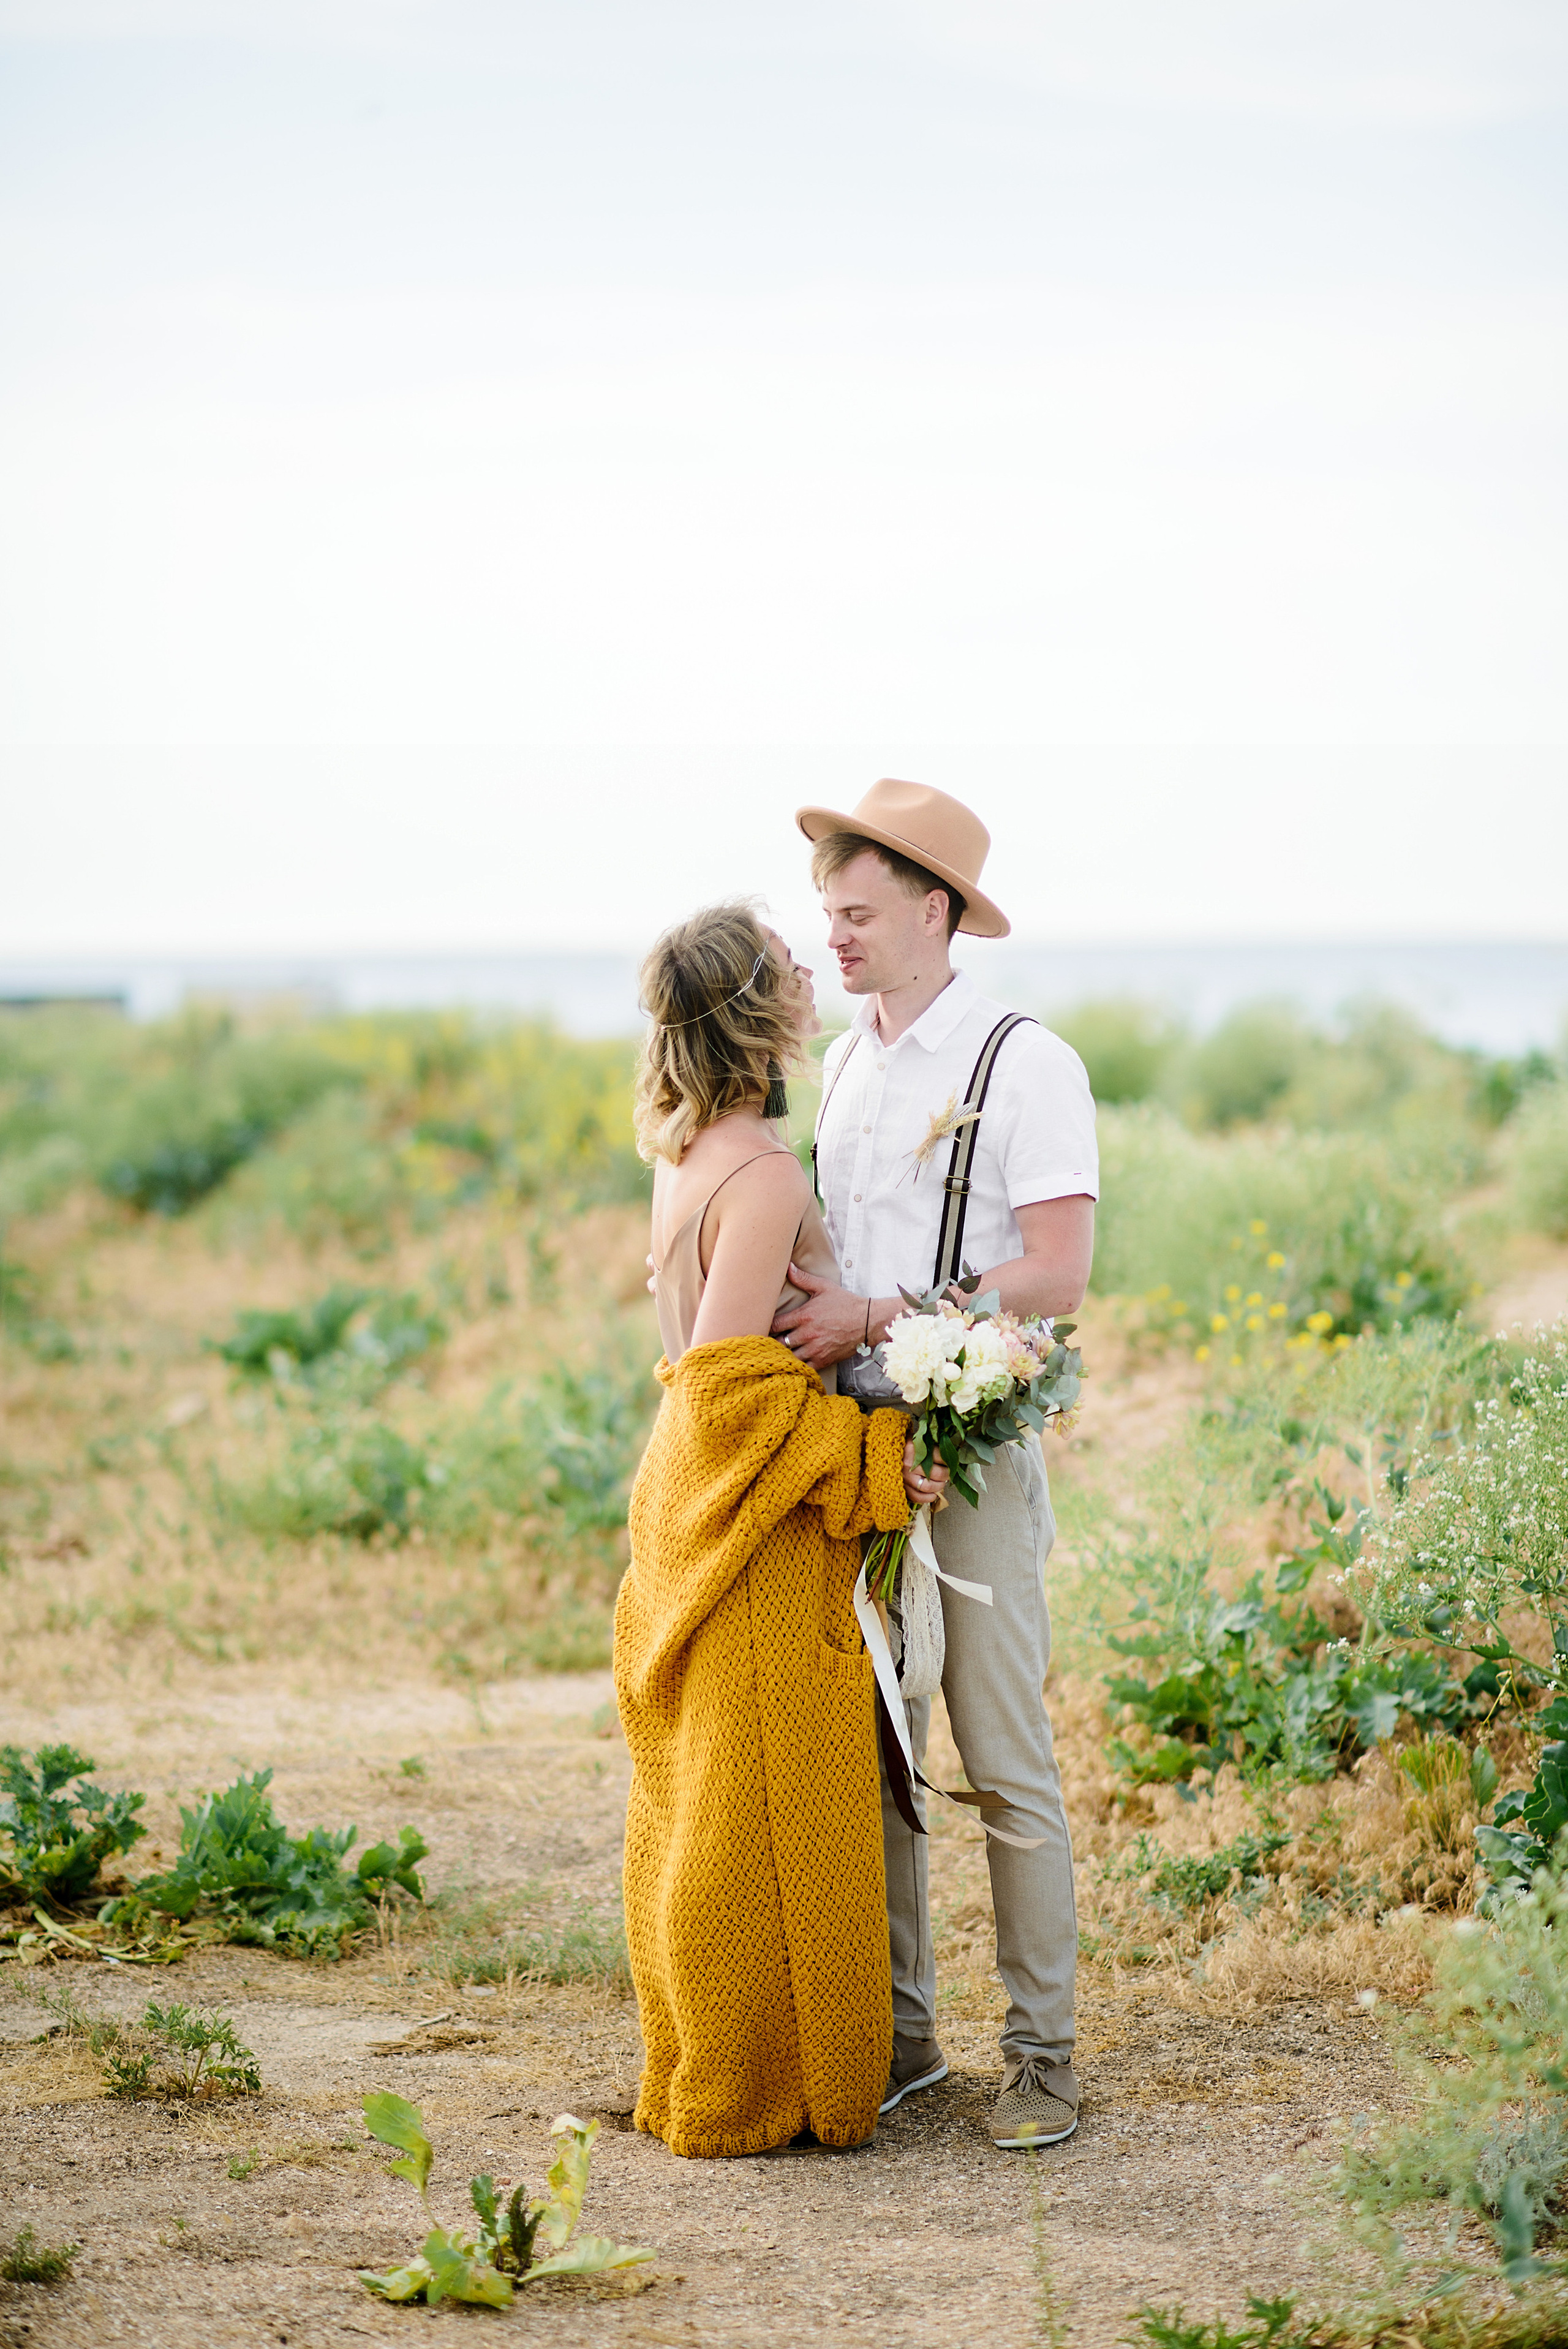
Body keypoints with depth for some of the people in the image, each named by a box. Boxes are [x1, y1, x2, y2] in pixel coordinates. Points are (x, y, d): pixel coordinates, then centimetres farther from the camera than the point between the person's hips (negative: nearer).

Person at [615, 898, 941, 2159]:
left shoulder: (691, 1156, 8)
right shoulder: (764, 1176, -20)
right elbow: (724, 1387, -24)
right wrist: (871, 1457, -18)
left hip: (693, 1509, 9)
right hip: (760, 1535, -9)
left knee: (701, 1807, 16)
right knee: (761, 1813, 0)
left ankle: (700, 2077, 27)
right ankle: (750, 2098, 9)